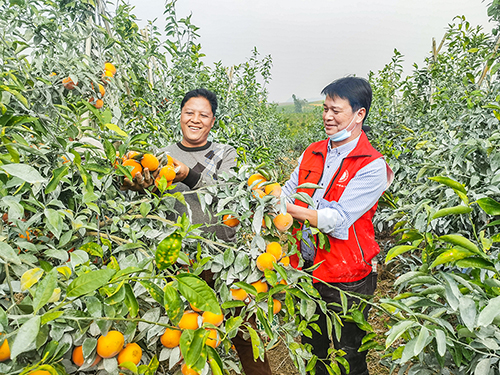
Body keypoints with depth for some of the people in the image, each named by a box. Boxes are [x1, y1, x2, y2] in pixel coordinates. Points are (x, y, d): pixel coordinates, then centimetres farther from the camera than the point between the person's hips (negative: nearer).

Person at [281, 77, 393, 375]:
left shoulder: (372, 166, -17)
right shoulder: (313, 153, 4)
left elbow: (337, 221, -25)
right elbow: (288, 193, 4)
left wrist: (286, 206, -29)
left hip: (347, 282, -5)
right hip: (307, 271, 6)